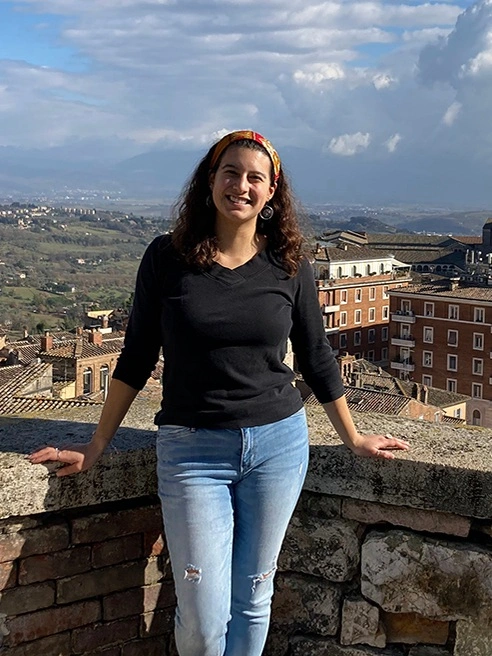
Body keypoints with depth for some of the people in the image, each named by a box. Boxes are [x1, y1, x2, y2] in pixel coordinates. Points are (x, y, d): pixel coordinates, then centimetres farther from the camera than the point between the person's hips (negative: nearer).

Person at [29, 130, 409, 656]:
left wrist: (353, 438, 18)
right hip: (192, 450, -1)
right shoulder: (167, 258, -3)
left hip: (278, 443, 2)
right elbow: (137, 357, 4)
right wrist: (96, 446, 6)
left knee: (252, 601, 12)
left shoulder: (289, 266, 0)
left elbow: (315, 358, 11)